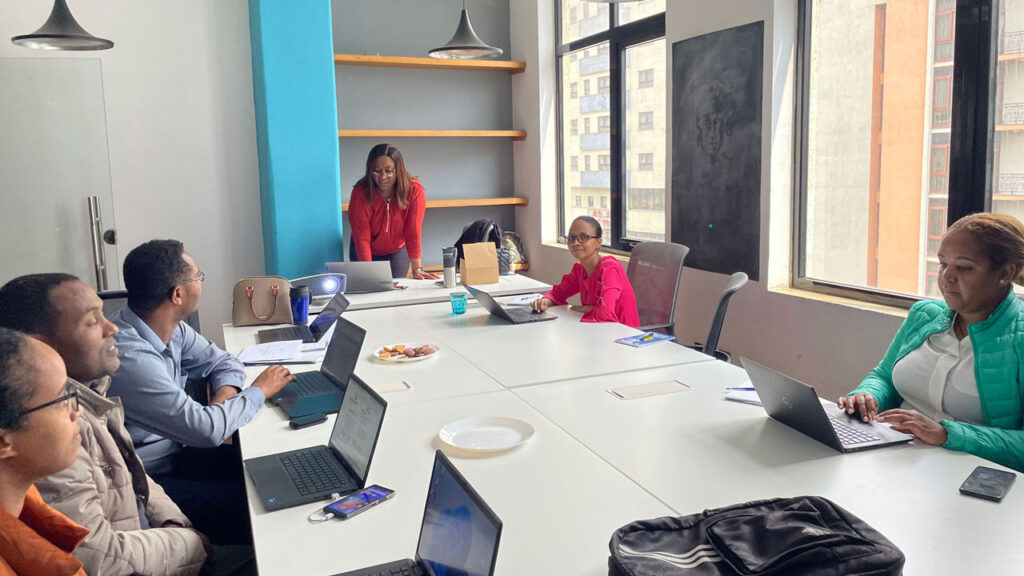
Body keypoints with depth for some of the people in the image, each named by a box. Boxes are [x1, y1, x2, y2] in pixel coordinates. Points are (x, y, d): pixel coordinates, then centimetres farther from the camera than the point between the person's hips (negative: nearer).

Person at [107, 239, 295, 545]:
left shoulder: (170, 328, -3)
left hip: (171, 453, 8)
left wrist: (223, 396, -10)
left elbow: (222, 361, 13)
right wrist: (260, 391, -13)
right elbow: (207, 430, -29)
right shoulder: (130, 358, -30)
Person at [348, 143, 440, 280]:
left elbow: (413, 232, -26)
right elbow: (362, 237, -30)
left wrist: (417, 269, -30)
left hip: (398, 251, 0)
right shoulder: (360, 193, -27)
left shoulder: (414, 190, -25)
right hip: (366, 252, 0)